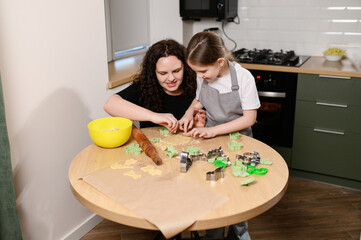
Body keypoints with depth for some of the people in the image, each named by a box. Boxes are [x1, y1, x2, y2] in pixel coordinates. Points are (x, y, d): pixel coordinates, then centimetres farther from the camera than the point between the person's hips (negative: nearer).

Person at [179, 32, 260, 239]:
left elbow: (249, 118, -17)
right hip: (210, 138, 3)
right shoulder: (203, 77, -7)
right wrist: (190, 111, -9)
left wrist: (214, 130, -25)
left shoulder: (243, 77, -19)